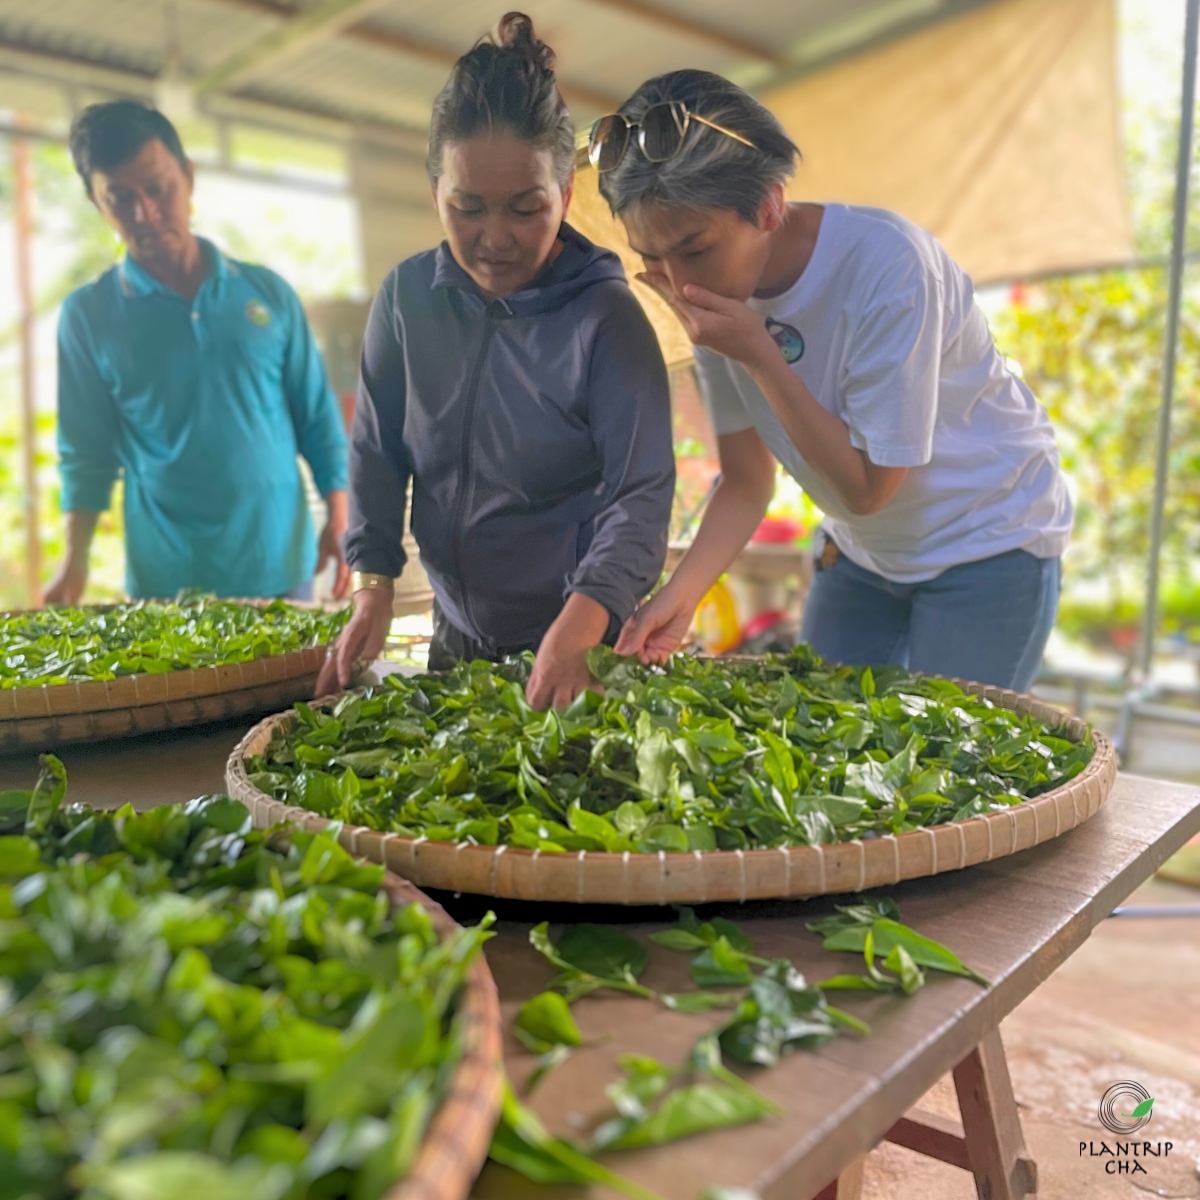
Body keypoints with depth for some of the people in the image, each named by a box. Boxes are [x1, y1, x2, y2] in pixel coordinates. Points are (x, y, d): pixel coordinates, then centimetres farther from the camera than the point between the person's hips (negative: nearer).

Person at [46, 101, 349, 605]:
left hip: (279, 566, 1)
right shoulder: (87, 316, 1)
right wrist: (74, 564, -6)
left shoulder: (268, 293, 4)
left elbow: (317, 419, 7)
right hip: (163, 580, -1)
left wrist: (339, 517, 0)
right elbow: (87, 452, 3)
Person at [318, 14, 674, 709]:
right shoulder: (408, 296, -3)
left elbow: (641, 491, -21)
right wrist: (373, 585, -10)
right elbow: (377, 452, 3)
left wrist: (577, 628, -36)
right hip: (458, 635, 5)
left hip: (583, 646, -4)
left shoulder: (607, 315, -16)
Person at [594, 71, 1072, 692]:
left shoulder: (886, 262, -29)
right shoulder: (714, 290, -12)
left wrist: (758, 355, -31)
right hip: (861, 549, 5)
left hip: (990, 541, -5)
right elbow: (746, 483, -8)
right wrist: (680, 594, -24)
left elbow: (867, 486, -24)